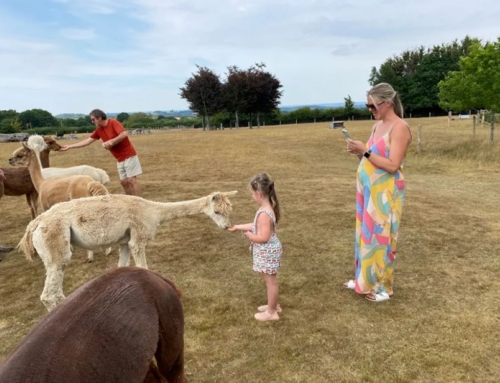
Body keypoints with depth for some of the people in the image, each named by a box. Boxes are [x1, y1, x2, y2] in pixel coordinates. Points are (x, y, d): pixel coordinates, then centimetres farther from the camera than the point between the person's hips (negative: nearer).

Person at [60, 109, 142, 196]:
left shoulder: (113, 122, -13)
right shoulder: (98, 130, 8)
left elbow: (124, 134, -27)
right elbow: (87, 141, 12)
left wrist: (110, 142, -21)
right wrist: (69, 147, 11)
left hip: (128, 155, -8)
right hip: (120, 159, 8)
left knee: (131, 180, -11)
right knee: (124, 182, 6)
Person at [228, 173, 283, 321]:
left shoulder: (264, 213, -29)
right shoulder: (267, 208, 3)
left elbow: (263, 237, -31)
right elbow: (256, 226, 14)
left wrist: (249, 235, -14)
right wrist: (237, 227, 17)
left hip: (267, 252, -10)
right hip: (268, 251, 10)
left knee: (270, 281, 5)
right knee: (271, 280, 22)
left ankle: (271, 312, 20)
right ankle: (273, 305, 38)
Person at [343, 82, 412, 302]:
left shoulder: (399, 128, -15)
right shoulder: (378, 125, 11)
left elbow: (392, 165, -22)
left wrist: (365, 151, -21)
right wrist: (358, 152, -5)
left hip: (385, 192, -8)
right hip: (368, 189, 8)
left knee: (381, 236, 1)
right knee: (366, 234, 16)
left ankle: (383, 286, 16)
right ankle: (364, 279, 31)